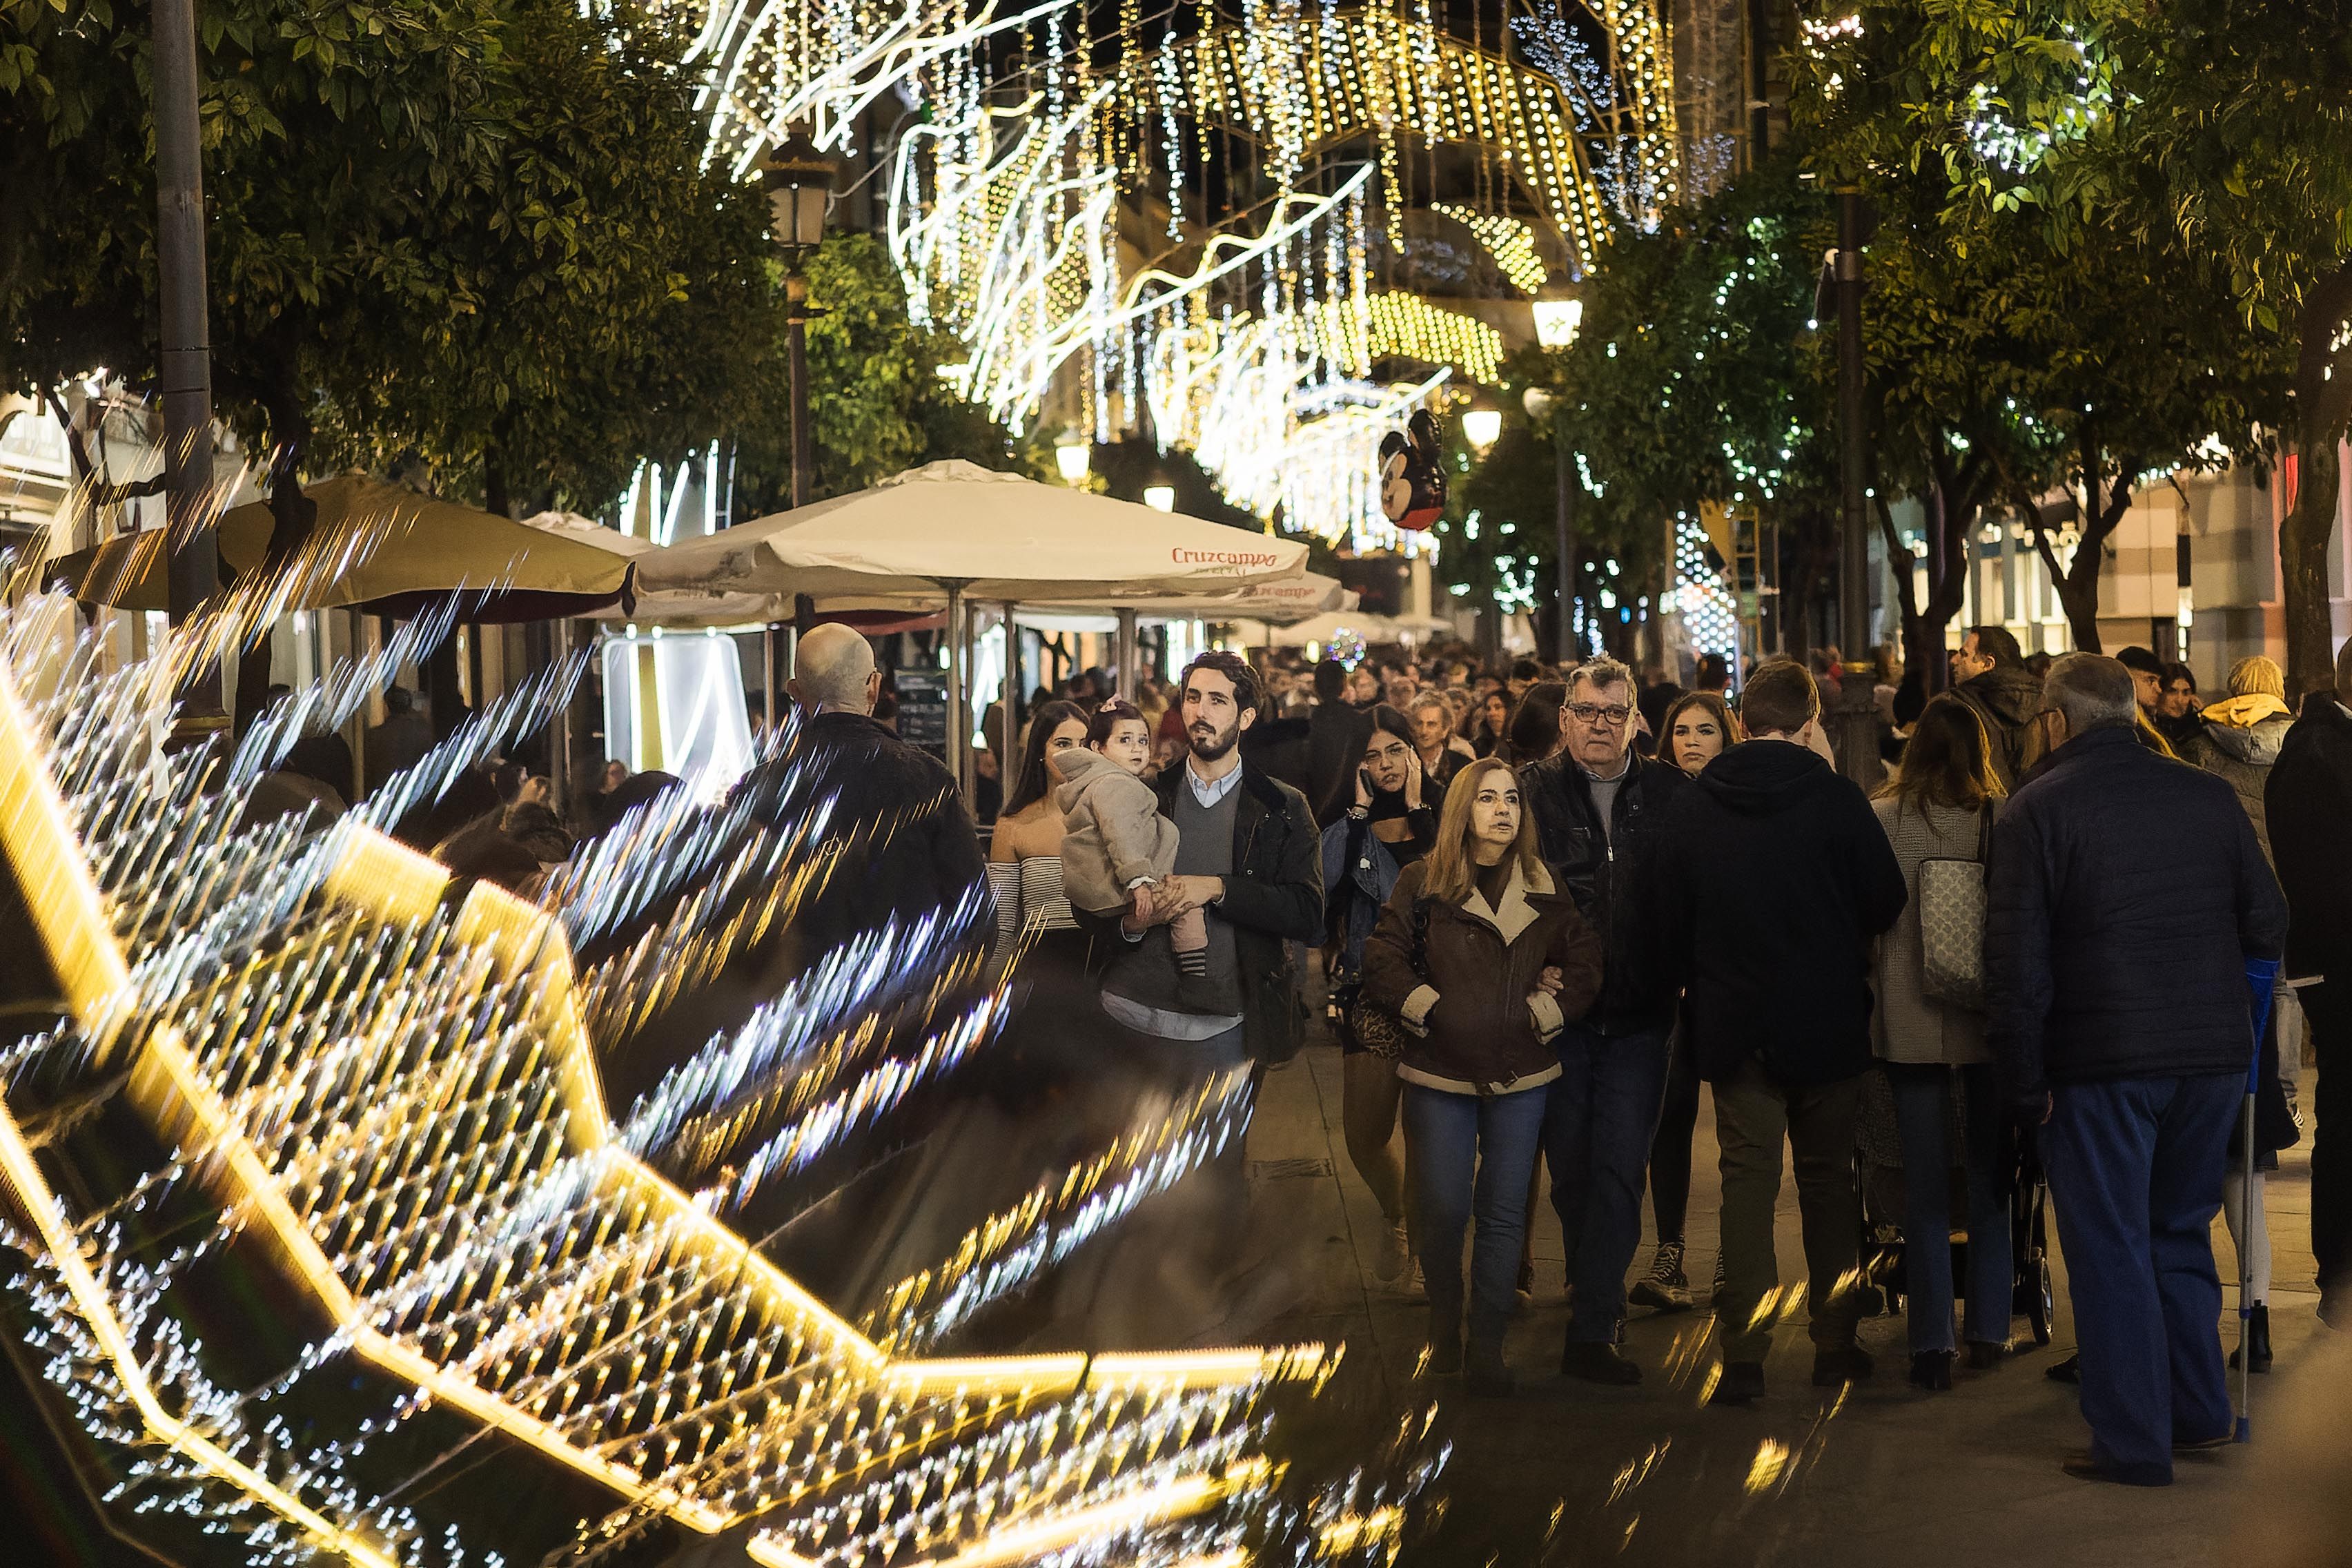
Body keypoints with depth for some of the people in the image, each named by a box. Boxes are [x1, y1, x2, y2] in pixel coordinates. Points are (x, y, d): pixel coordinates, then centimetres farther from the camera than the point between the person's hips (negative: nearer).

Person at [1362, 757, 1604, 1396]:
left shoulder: (1544, 889, 8)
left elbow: (1586, 960, 10)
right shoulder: (1423, 883, 1)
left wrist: (1546, 1014, -1)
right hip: (1441, 1075, -2)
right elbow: (1383, 962, -2)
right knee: (1443, 1210, 0)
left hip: (1520, 1077, 2)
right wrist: (1430, 1012, -8)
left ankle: (1488, 1345, 10)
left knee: (1504, 1215, 2)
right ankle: (1444, 1321, 24)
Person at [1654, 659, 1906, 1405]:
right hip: (1827, 1024, -1)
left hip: (1733, 1026, 1)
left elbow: (1672, 920, 3)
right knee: (1828, 1181, 12)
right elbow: (1886, 902, -8)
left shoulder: (1692, 805, -4)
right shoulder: (1835, 797, -13)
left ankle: (1743, 1356, 0)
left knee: (1747, 1180, 5)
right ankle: (1835, 1343, 19)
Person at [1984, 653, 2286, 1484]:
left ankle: (2134, 1441, 8)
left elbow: (2017, 962, -11)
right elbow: (2268, 926, 5)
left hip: (2102, 1064, -4)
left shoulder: (2038, 808, -8)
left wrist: (2026, 1083, -5)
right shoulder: (2209, 796, 2)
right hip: (2213, 1055, 4)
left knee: (2110, 1250, 5)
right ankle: (2200, 1409, 24)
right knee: (2181, 1233, 20)